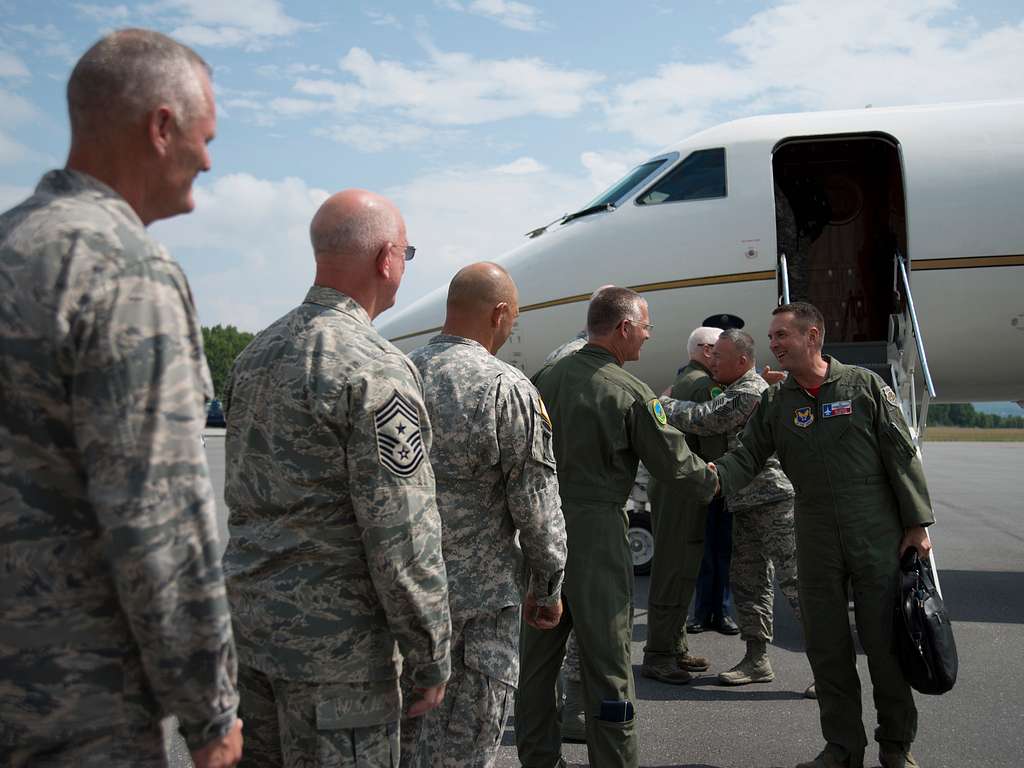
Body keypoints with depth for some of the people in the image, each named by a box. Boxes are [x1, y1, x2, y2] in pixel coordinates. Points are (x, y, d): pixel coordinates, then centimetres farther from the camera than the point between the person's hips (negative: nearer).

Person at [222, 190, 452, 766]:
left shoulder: (255, 355, 9)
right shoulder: (376, 371, -19)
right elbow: (402, 538, -20)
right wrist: (431, 659, -10)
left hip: (250, 618, 9)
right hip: (335, 640, -8)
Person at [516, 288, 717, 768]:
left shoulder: (547, 378, 5)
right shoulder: (630, 393, -12)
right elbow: (673, 461, -2)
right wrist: (710, 481, 17)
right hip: (595, 530, -6)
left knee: (537, 654, 15)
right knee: (606, 658, 4)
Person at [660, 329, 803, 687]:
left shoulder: (750, 391, -14)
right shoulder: (739, 390, 20)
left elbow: (703, 419, -19)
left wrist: (660, 405, -9)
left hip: (774, 497, -11)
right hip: (748, 503, 11)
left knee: (794, 580, -9)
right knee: (747, 580, 11)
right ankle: (756, 660, 18)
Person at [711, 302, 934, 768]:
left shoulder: (865, 385, -2)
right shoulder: (774, 404, 7)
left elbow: (902, 456, -2)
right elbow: (748, 457, 1)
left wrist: (916, 523, -5)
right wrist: (715, 475, -21)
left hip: (878, 535, -3)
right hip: (816, 540, 3)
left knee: (884, 641, 3)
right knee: (826, 646, 7)